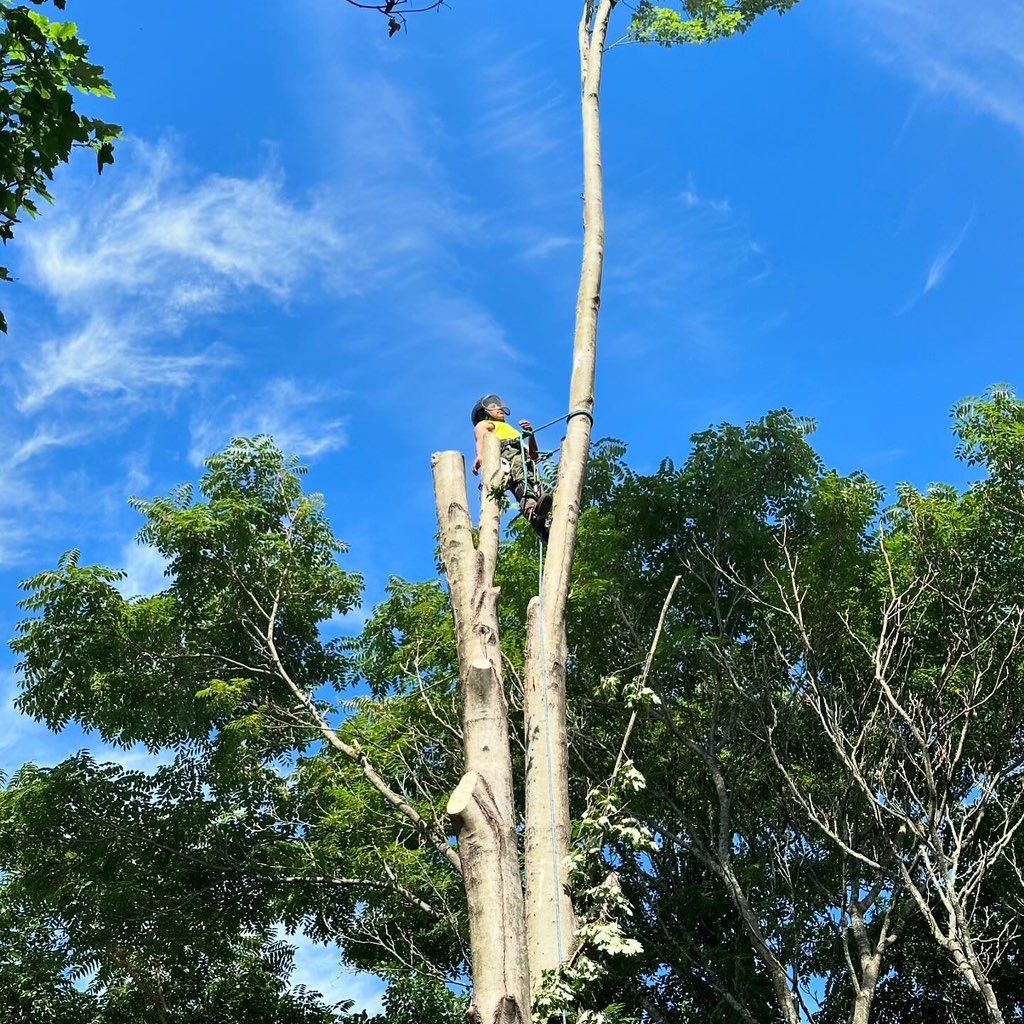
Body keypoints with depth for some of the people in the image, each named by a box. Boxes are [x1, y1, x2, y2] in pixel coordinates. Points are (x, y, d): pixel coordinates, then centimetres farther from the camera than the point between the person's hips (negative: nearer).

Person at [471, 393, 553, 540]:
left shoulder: (511, 430, 49)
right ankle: (533, 511, -66)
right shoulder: (483, 424, 32)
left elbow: (534, 455, 36)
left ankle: (547, 524, -54)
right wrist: (480, 455, -18)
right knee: (522, 482, -38)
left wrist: (530, 434, 19)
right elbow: (481, 438, 5)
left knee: (537, 488, -27)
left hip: (526, 462, 5)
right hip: (506, 455, -5)